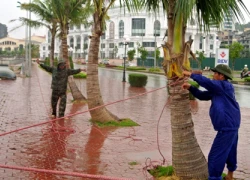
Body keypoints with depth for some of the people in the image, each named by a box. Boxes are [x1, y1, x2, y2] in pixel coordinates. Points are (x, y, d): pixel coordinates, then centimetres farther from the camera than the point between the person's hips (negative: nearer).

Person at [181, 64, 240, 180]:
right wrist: (190, 87, 1)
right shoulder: (217, 89, 14)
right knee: (229, 151, 24)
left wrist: (191, 74, -21)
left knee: (215, 155, -7)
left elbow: (207, 82, -29)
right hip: (231, 125, 11)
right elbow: (202, 96, 14)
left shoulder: (225, 86, -15)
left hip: (227, 126, -11)